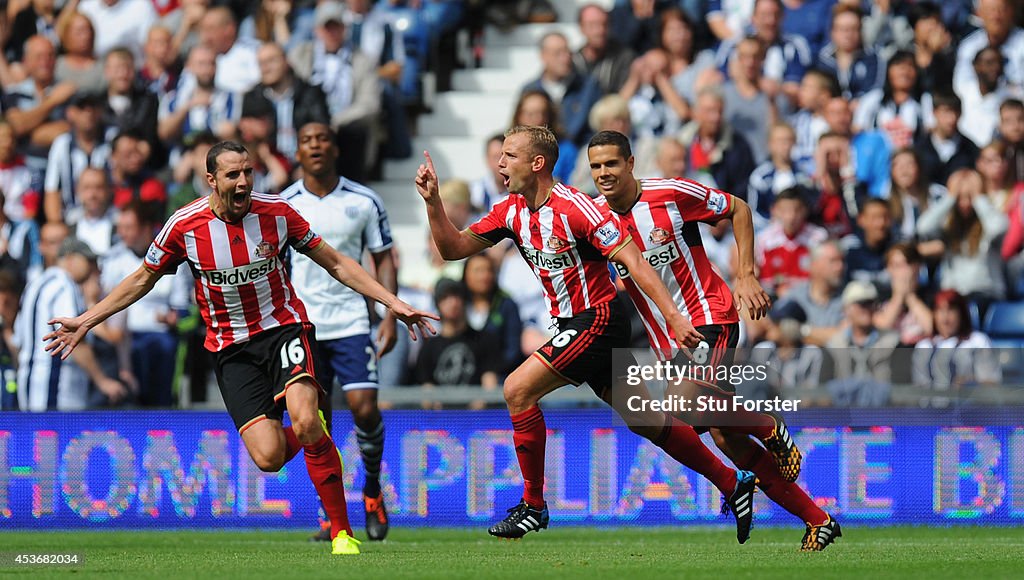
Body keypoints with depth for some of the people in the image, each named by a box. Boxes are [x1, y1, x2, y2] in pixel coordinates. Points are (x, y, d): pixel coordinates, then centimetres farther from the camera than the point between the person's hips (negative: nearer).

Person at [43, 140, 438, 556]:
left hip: (284, 327, 0)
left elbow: (335, 263, 5)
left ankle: (342, 532, -16)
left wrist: (393, 303, 0)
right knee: (269, 458, -16)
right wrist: (86, 322, 7)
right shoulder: (184, 226, -7)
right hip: (231, 347, 0)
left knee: (305, 422, -29)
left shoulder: (276, 213, -6)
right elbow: (142, 279, 9)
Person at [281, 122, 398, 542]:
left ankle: (373, 489, 12)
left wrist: (390, 317, -1)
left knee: (364, 408, -13)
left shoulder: (364, 201, 2)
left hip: (350, 321, -1)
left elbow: (383, 259, 8)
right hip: (301, 326, 1)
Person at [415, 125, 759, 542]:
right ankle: (732, 484, 22)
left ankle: (533, 505, -6)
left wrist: (673, 316, -27)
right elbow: (453, 248, 9)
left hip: (598, 320, -8)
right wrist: (432, 201, -7)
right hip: (572, 323, 8)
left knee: (518, 390, -15)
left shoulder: (575, 207, -19)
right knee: (646, 421, 12)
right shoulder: (512, 211, 5)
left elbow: (633, 261, -21)